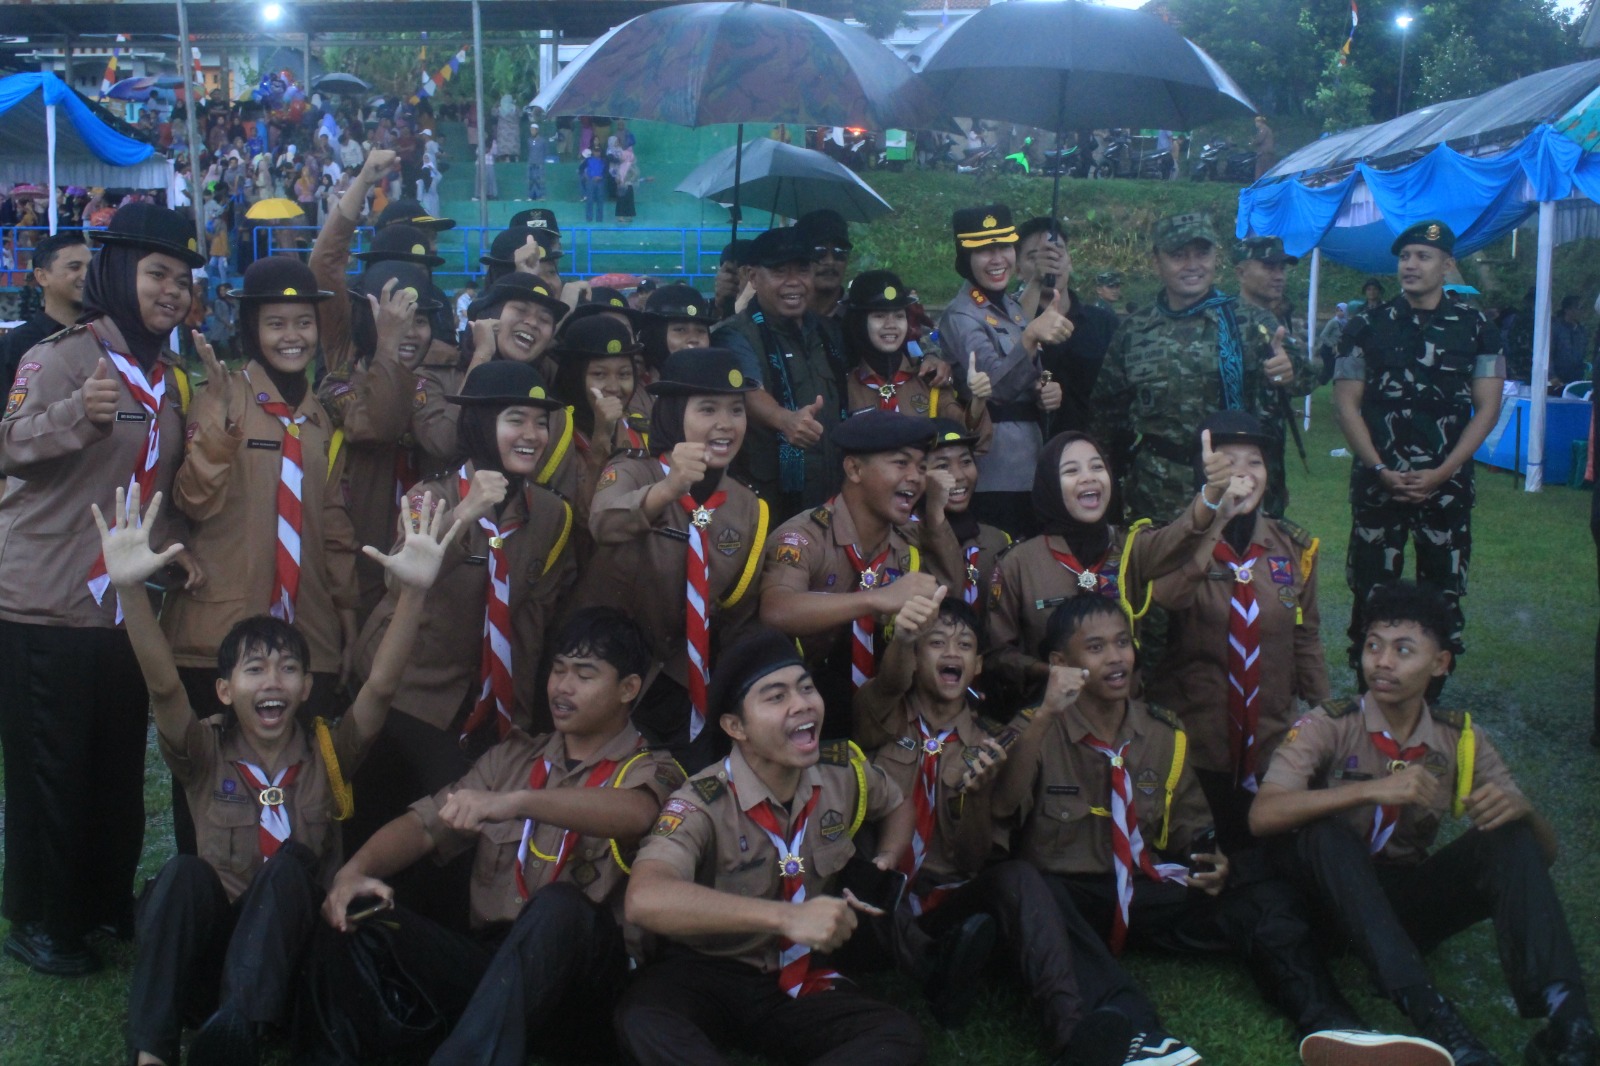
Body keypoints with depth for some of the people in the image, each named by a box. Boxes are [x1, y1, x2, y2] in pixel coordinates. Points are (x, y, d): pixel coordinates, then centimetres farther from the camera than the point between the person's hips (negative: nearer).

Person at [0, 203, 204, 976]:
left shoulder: (167, 378, 12)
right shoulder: (63, 356, -11)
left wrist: (174, 548, 2)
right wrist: (77, 415, -42)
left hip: (123, 606, 7)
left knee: (120, 767, 14)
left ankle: (107, 902, 30)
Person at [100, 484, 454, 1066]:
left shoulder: (327, 752, 1)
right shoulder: (206, 755, 0)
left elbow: (381, 686, -16)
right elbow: (164, 685, -18)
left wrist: (413, 591, -34)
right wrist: (130, 589, -37)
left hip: (286, 953, 0)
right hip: (207, 950, 0)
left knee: (290, 864, -27)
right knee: (185, 872, -27)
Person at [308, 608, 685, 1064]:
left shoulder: (650, 770, 4)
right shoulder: (513, 757, 20)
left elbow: (634, 815, -22)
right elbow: (424, 825, 8)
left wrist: (514, 802, -37)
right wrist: (355, 869, -15)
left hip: (581, 981, -4)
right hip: (486, 962, 4)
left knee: (560, 907, -37)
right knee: (351, 914, -17)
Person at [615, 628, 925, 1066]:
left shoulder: (845, 771, -2)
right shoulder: (702, 804, -20)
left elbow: (898, 805, 24)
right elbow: (646, 899, -41)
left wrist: (885, 865, 0)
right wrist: (787, 917, -46)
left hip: (800, 980, 5)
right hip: (707, 977, -5)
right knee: (642, 1021, -38)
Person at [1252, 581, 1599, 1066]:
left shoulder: (1461, 740, 3)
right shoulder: (1328, 727, -8)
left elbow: (1545, 852, 0)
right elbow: (1263, 815, -26)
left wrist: (1518, 809, -24)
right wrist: (1371, 790, -36)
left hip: (1412, 905, 3)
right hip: (1337, 900, -3)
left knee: (1510, 836, -19)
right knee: (1324, 832, -34)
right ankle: (1432, 1017, -45)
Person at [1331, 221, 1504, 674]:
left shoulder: (1475, 328, 4)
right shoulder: (1368, 325, 4)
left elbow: (1487, 408, 2)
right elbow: (1346, 404, 1)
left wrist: (1440, 474, -8)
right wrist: (1381, 471, -9)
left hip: (1447, 484, 1)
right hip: (1377, 481, 0)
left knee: (1442, 595, 3)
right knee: (1371, 593, 1)